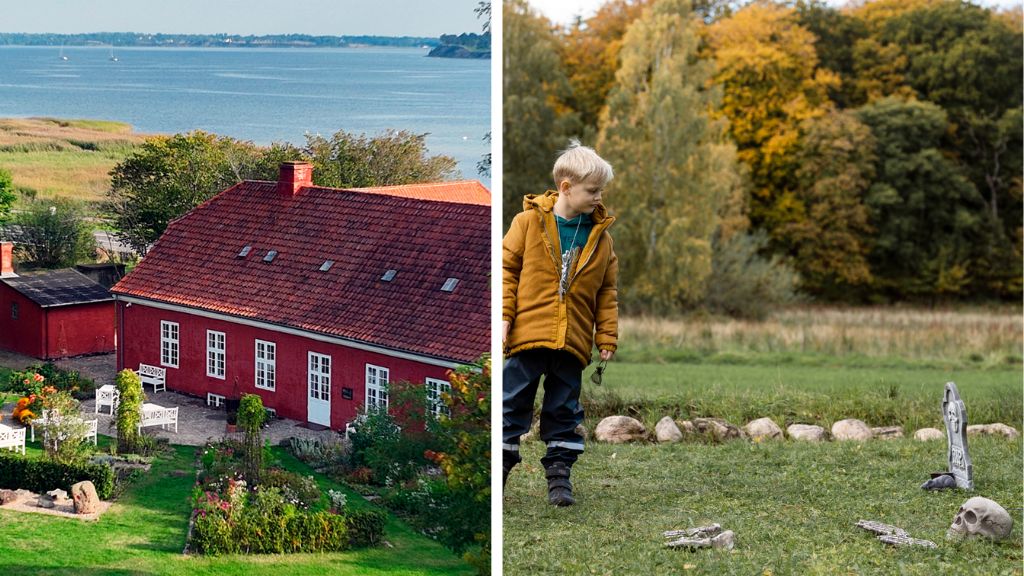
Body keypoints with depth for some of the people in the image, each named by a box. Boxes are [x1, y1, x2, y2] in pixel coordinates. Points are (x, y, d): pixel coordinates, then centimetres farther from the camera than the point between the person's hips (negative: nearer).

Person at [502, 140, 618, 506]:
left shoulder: (600, 235, 7)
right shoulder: (530, 221, -2)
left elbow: (607, 290, 12)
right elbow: (506, 267, 0)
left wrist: (607, 337, 8)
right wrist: (503, 316, -7)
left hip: (573, 340, 3)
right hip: (528, 335, -3)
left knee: (564, 410, 9)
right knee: (513, 404, 4)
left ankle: (559, 472, 17)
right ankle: (500, 465, 13)